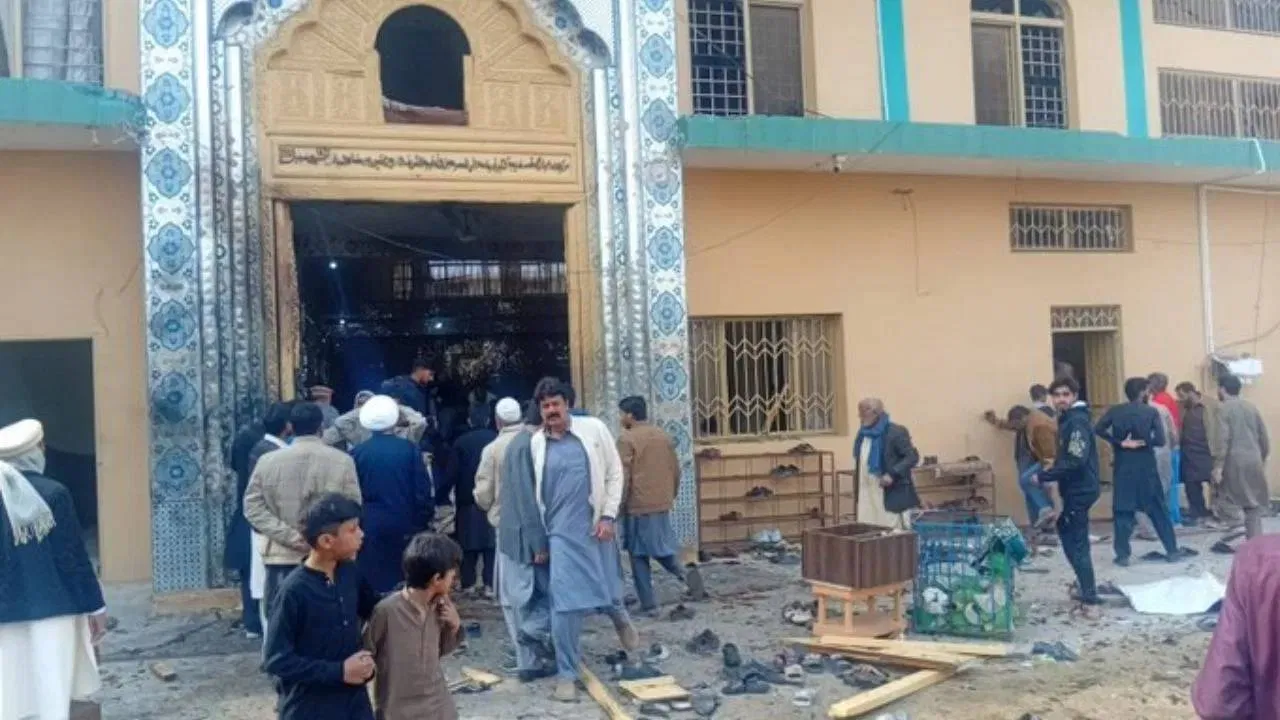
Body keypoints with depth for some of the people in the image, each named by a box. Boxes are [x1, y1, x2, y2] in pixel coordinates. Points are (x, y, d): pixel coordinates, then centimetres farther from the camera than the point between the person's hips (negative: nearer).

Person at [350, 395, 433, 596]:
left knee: (372, 583, 6)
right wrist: (424, 520, 5)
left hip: (370, 525, 0)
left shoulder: (358, 452, -4)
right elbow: (422, 490, -5)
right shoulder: (409, 449, -6)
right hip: (404, 524, 0)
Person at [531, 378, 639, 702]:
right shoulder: (536, 443, -2)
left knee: (608, 593, 12)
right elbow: (534, 491, 6)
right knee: (564, 604, -4)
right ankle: (566, 675, 11)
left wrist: (608, 516, -7)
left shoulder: (594, 429, -4)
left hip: (597, 527, 0)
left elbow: (614, 473, 0)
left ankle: (619, 616, 49)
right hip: (562, 533, 0)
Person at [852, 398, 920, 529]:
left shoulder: (895, 432, -10)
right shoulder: (862, 434, 12)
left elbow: (913, 457, -13)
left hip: (891, 495, -7)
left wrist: (892, 474, -22)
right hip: (867, 496, 7)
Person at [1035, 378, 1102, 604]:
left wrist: (1044, 477, -22)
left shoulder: (1077, 421, -18)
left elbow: (1075, 461, -26)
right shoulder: (1068, 419, 13)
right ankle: (1085, 585, 29)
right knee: (1070, 535, 18)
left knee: (1076, 542, -3)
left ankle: (1089, 593, 4)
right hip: (1075, 488, 10)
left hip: (1079, 490, -10)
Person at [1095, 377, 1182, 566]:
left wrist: (1119, 442, -10)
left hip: (1124, 468, 1)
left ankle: (1123, 555, 2)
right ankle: (1172, 551, 17)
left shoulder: (1115, 411, 0)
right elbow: (1160, 440, -14)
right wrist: (1143, 442, -1)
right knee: (1158, 510, 12)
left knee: (1122, 511, 5)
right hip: (1147, 467, -1)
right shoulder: (1151, 412, -4)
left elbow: (1099, 429, -14)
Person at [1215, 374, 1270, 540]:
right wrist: (1263, 459, 25)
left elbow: (1223, 440, -14)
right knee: (1254, 504, 10)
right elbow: (1264, 437, 14)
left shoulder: (1224, 409, -4)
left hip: (1236, 461, -5)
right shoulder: (1251, 406, 13)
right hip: (1255, 461, 5)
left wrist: (1218, 466, -13)